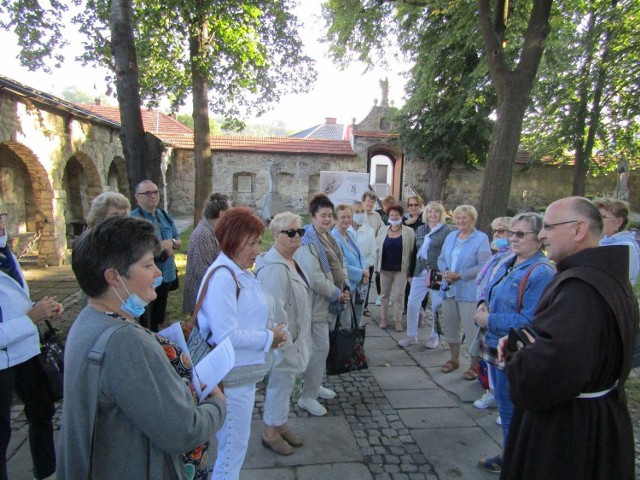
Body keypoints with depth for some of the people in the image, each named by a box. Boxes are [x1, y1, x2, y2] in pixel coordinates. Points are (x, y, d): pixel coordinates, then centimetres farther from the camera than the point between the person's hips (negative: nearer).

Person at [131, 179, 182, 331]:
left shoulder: (165, 216, 8)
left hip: (166, 275, 6)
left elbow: (179, 243, 10)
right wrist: (159, 247, -18)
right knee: (145, 321, 7)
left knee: (159, 317, 22)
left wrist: (171, 242, -12)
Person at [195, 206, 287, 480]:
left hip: (244, 373, 9)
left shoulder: (242, 272, 6)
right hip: (231, 377, -9)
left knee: (235, 445, 25)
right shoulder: (222, 277, -23)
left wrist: (272, 332, -2)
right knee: (233, 449, 8)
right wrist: (268, 339, -17)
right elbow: (226, 335, -28)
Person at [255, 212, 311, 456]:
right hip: (283, 339, -9)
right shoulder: (275, 268, -27)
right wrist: (286, 344, -22)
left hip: (296, 335, 9)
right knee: (280, 383, 8)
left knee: (285, 382, 22)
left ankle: (281, 424, 41)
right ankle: (270, 432, 30)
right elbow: (276, 310, -28)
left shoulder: (291, 260, 6)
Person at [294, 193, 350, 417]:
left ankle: (315, 385, 36)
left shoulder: (328, 238, 11)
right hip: (316, 302, -9)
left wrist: (343, 288, 3)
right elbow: (315, 278, -25)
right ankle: (307, 396, 10)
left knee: (320, 347, 19)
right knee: (320, 348, -4)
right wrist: (337, 294, -15)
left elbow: (339, 266, 19)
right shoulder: (308, 242, -19)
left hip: (328, 302, 9)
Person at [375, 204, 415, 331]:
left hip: (401, 269, -3)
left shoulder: (409, 232, -5)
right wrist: (376, 266, 3)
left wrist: (411, 270, -8)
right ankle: (383, 318, 26)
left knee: (398, 296, 3)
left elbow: (411, 251, -5)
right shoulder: (383, 230, 3)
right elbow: (378, 249, 6)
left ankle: (398, 320, 15)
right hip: (385, 268, 3)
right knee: (384, 294, 13)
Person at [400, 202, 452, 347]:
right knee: (412, 304, 5)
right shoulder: (420, 230, 11)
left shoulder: (446, 230, -4)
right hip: (420, 273, 5)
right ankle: (411, 335, 20)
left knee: (437, 307, 8)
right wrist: (411, 272, 13)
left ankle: (434, 337, 26)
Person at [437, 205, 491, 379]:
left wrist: (459, 275, -19)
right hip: (449, 289, 7)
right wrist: (445, 271, -8)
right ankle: (454, 359, 33)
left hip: (469, 292, -6)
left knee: (472, 330, -2)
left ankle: (475, 366, 15)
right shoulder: (450, 236, 12)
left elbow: (484, 266, -15)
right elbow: (441, 259, 13)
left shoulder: (481, 239, -7)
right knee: (449, 327, 15)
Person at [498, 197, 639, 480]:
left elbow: (555, 363, -41)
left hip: (565, 431, -9)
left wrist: (516, 359, -20)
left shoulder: (579, 287, -29)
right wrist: (523, 343, -2)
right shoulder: (610, 275, 5)